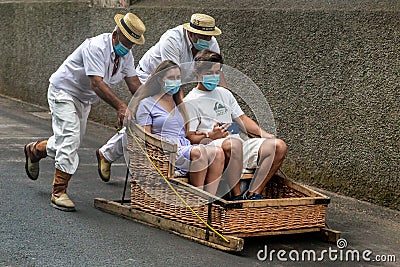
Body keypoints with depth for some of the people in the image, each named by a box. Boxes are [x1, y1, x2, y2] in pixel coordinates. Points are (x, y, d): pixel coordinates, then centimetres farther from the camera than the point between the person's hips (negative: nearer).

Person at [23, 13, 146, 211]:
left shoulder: (126, 55, -4)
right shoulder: (97, 47, -31)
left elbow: (134, 83, -5)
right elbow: (96, 84, -39)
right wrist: (120, 106, -48)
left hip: (84, 99, 9)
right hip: (63, 92, -9)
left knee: (72, 141, 15)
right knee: (70, 139, -18)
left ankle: (35, 150, 42)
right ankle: (59, 193, -10)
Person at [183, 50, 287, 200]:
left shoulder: (224, 93, 25)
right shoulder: (190, 102, 3)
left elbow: (242, 119, 25)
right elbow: (190, 137, -4)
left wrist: (264, 134, 9)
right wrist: (211, 136, -23)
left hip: (240, 147, 7)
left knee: (279, 146, -13)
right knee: (233, 143, -42)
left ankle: (252, 195, -18)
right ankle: (236, 196, -32)